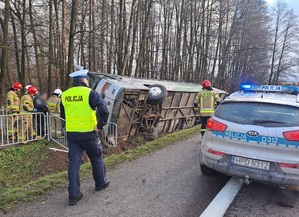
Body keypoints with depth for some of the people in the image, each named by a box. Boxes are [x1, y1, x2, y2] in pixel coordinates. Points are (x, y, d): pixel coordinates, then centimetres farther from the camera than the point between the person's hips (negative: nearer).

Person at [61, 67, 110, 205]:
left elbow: (63, 115, 17)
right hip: (88, 133, -4)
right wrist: (101, 124, -13)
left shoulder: (65, 95, 6)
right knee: (96, 158, 17)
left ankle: (74, 195, 12)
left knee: (73, 163, 9)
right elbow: (103, 109, -25)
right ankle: (101, 183, 34)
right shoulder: (90, 93, -11)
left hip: (71, 134, 4)